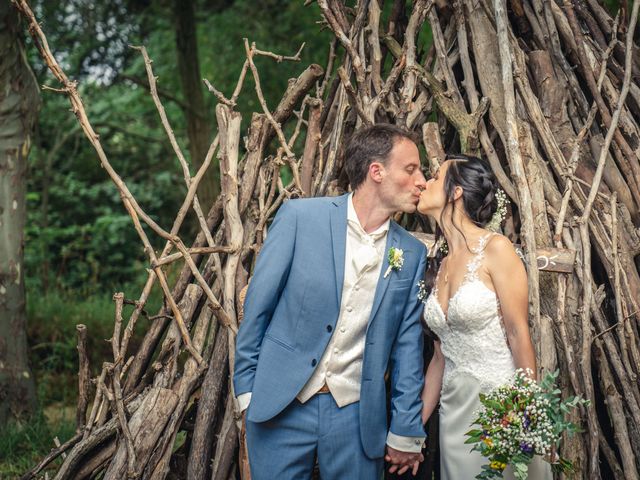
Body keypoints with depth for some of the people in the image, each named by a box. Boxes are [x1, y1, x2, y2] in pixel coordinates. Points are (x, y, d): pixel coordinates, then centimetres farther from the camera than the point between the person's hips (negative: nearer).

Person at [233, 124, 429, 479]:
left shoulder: (411, 254, 3)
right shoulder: (300, 217, -7)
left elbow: (406, 346, 7)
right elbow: (258, 305, -2)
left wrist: (406, 432, 7)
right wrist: (246, 388, -1)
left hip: (357, 414, 3)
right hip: (281, 406, -2)